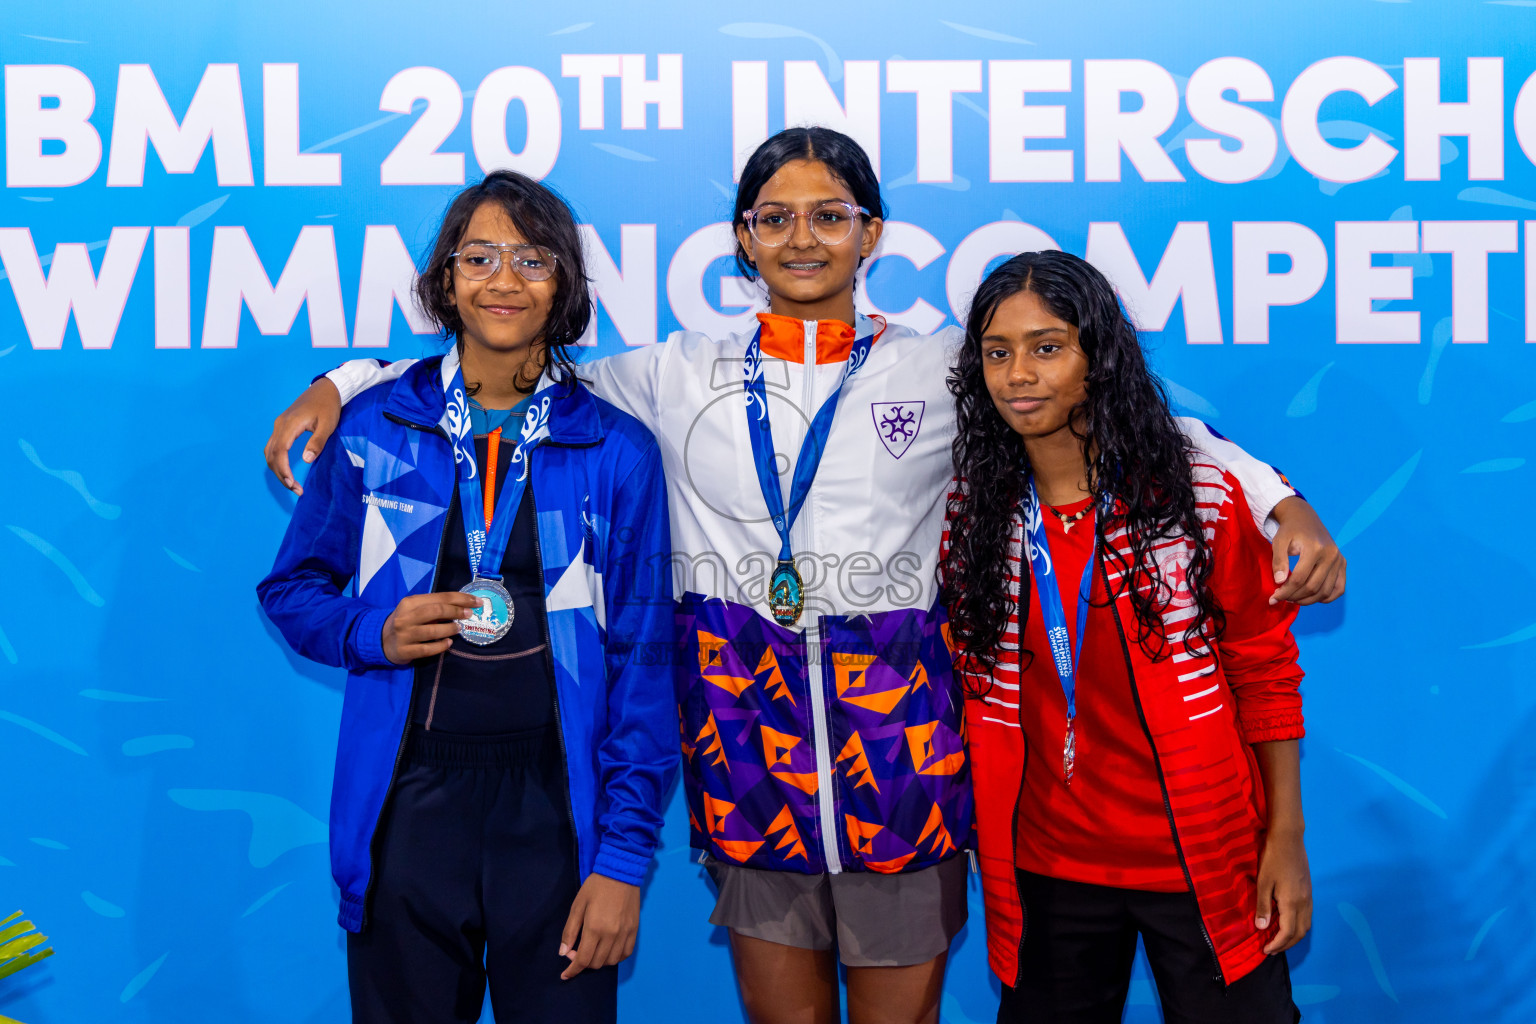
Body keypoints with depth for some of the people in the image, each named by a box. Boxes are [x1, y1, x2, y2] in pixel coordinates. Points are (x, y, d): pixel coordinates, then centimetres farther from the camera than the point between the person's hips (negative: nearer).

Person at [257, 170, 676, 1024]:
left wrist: (624, 857, -5)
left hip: (557, 804, 0)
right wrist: (372, 633, -9)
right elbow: (293, 587, 13)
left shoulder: (617, 451, 0)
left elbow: (642, 663, 0)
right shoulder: (374, 428, 3)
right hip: (408, 801, 1)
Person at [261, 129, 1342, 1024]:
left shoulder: (943, 368, 3)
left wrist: (1279, 501, -4)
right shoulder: (681, 376, 7)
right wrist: (344, 383, 7)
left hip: (898, 736, -1)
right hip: (747, 734, 1)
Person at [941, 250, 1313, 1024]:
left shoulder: (1199, 493, -8)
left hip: (1203, 864, -2)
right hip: (1046, 864, 3)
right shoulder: (973, 508, -1)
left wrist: (1286, 840, -5)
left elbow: (1264, 671, -4)